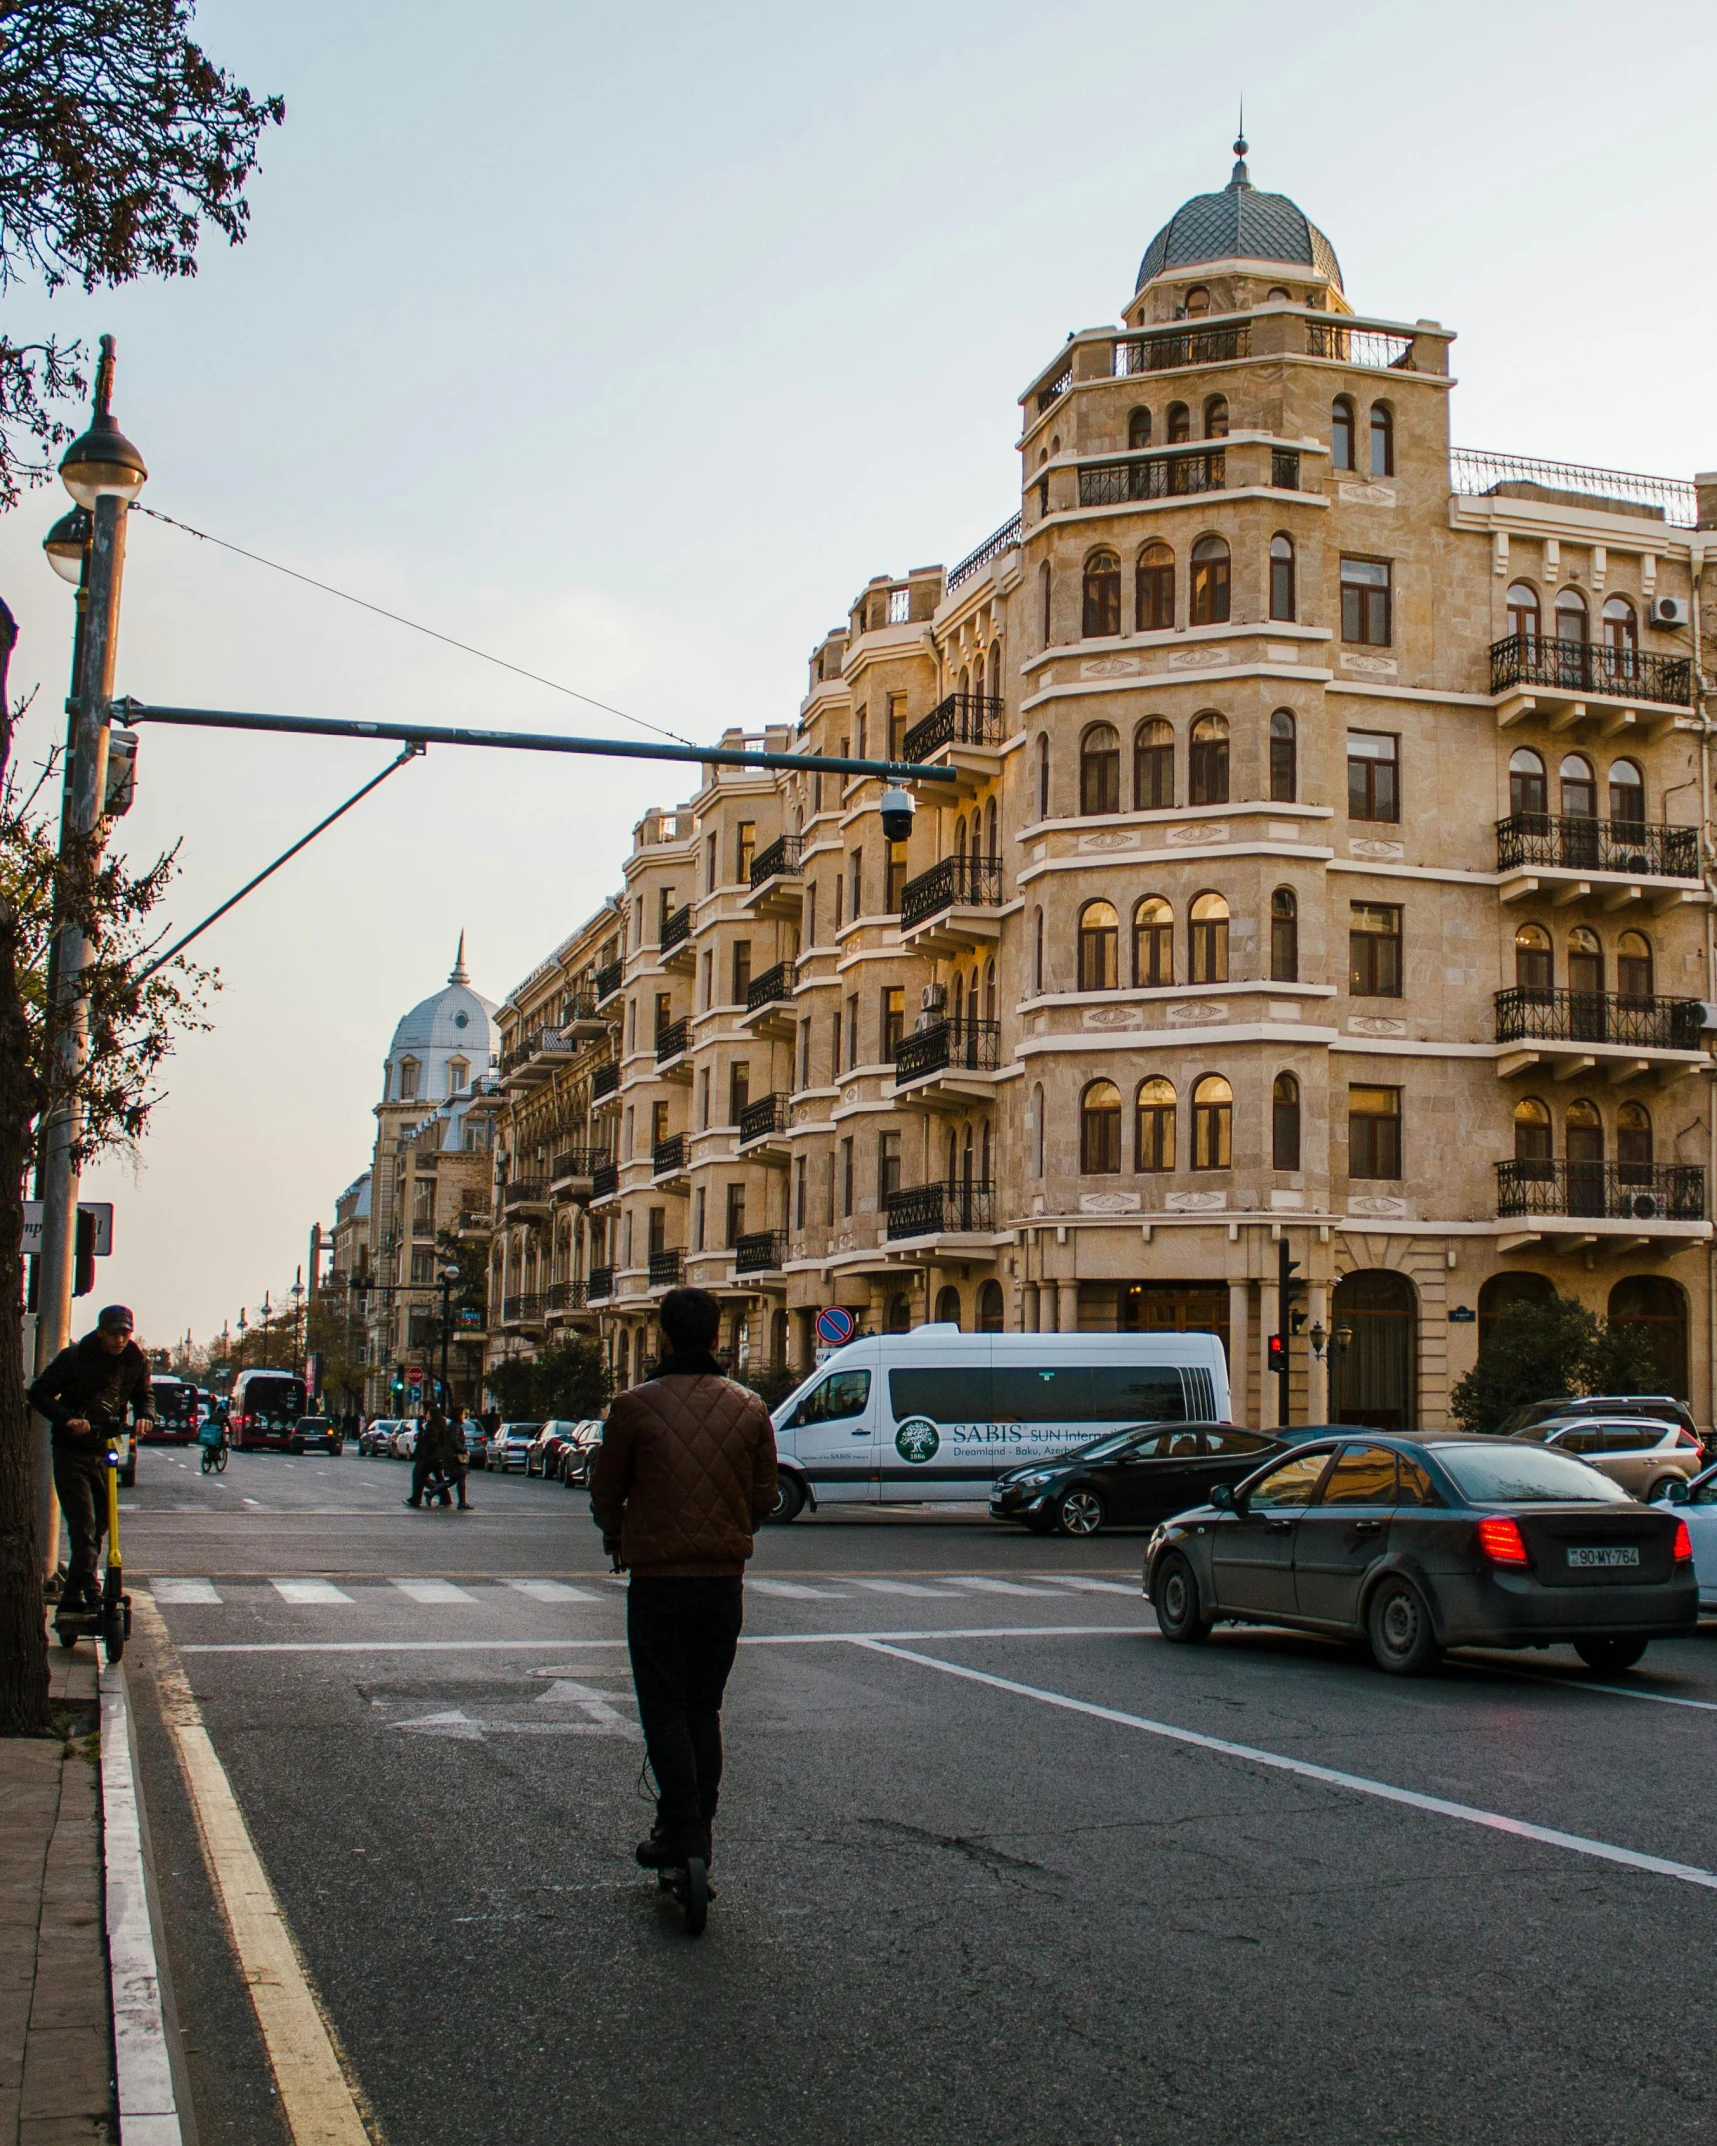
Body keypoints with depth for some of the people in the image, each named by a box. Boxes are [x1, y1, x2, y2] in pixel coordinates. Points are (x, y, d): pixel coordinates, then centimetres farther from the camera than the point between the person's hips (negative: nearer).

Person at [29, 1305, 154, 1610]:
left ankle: (73, 1593, 18)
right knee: (84, 1524, -15)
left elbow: (143, 1396, 14)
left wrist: (144, 1416, -10)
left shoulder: (136, 1362, 2)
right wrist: (67, 1418, -27)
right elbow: (39, 1394, -9)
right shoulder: (73, 1358, -9)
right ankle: (90, 1591, -20)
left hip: (106, 1451, 5)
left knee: (100, 1524, 7)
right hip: (72, 1451, -5)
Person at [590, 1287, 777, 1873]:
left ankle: (680, 1828, -6)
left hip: (656, 1576, -3)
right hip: (725, 1578, 4)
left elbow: (605, 1494, 1)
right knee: (704, 1708, 15)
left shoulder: (634, 1406, -8)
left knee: (664, 1706, 4)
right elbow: (764, 1500, 8)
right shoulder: (750, 1408, 1)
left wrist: (616, 1539, 22)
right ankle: (698, 1829, 18)